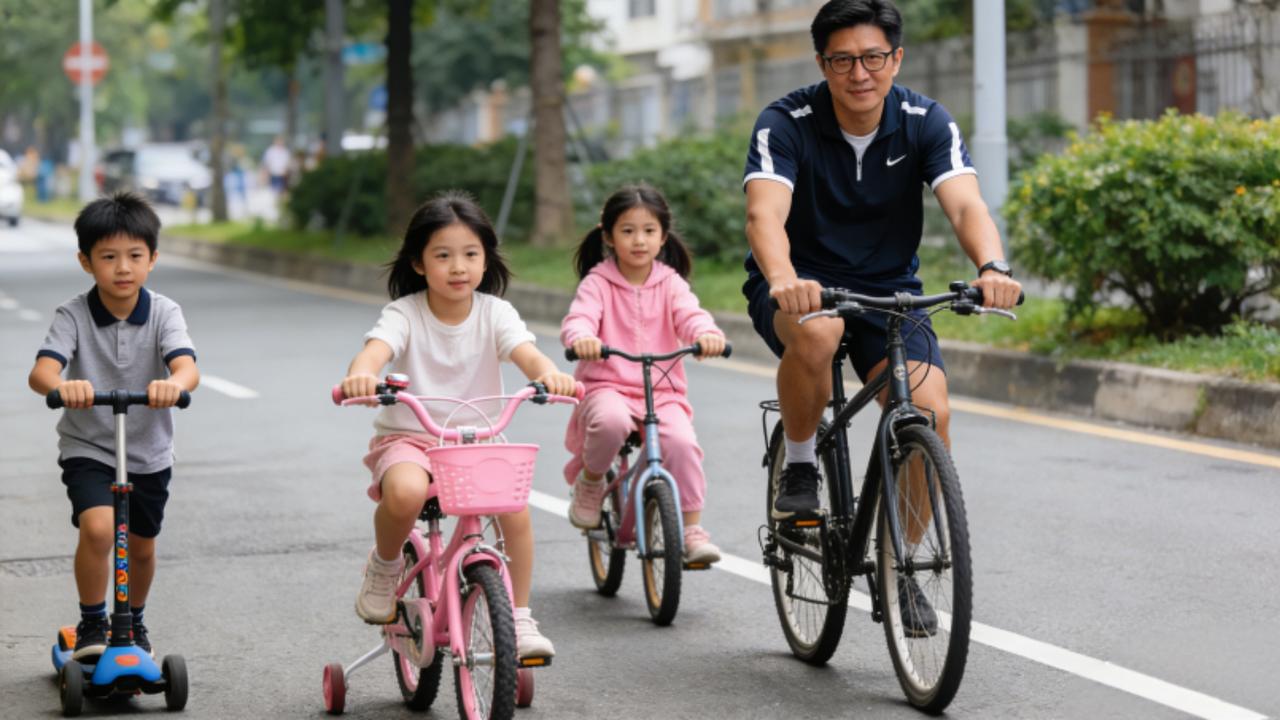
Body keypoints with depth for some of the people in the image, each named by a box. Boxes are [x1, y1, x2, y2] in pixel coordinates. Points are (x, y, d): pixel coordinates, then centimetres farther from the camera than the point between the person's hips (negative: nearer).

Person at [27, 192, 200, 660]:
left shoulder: (163, 313, -13)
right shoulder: (73, 315, -15)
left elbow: (187, 367, -29)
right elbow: (40, 372, -29)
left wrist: (173, 384, -54)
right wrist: (62, 386, -54)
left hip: (149, 453, 2)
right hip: (88, 449, -2)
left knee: (141, 546, 16)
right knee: (97, 528, -25)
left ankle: (133, 622, 44)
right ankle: (91, 624, -3)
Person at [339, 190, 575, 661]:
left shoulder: (494, 312, -2)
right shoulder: (405, 313, -8)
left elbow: (526, 353, -19)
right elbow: (376, 349, -28)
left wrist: (549, 374, -44)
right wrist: (360, 375, -53)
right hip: (408, 437, -2)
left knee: (515, 506, -25)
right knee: (405, 493, -35)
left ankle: (519, 620, -6)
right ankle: (384, 566, -1)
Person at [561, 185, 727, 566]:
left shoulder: (670, 283, 9)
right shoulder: (598, 282, 2)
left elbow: (690, 315, -8)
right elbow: (578, 318, -14)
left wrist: (707, 334, -33)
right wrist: (581, 338, -40)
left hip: (661, 391, 2)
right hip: (607, 386, -2)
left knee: (682, 441, -27)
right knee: (611, 421, -36)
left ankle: (692, 528, -14)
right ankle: (589, 481, -5)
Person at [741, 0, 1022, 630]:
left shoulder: (926, 123, -11)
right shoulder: (786, 124, -17)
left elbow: (966, 204, -26)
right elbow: (764, 214, -33)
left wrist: (993, 267, -48)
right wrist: (784, 281, -55)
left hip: (887, 289, 2)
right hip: (800, 287, -2)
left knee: (930, 413, -21)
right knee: (815, 333, -39)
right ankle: (799, 466, -11)